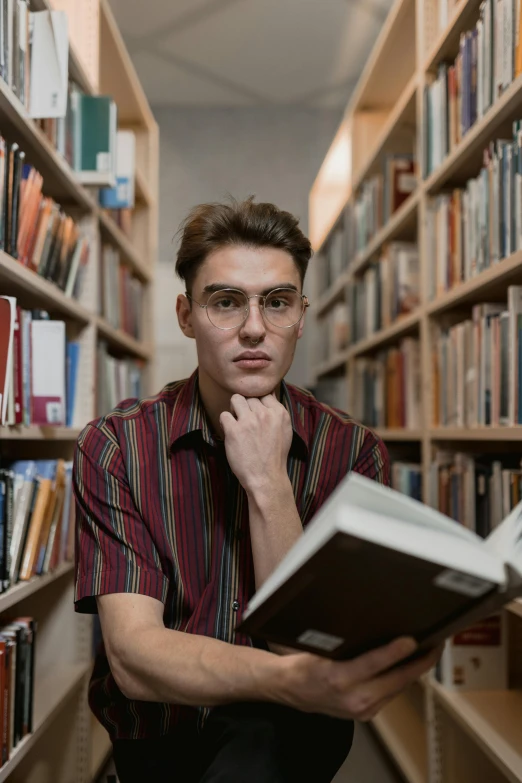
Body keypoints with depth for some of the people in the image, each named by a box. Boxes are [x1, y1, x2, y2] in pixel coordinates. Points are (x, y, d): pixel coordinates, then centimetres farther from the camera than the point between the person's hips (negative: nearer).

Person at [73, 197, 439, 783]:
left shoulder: (352, 451, -6)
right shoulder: (113, 447, -8)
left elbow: (314, 643, -12)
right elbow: (132, 656, -20)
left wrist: (268, 486, -22)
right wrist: (293, 681, -38)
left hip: (288, 735, -5)